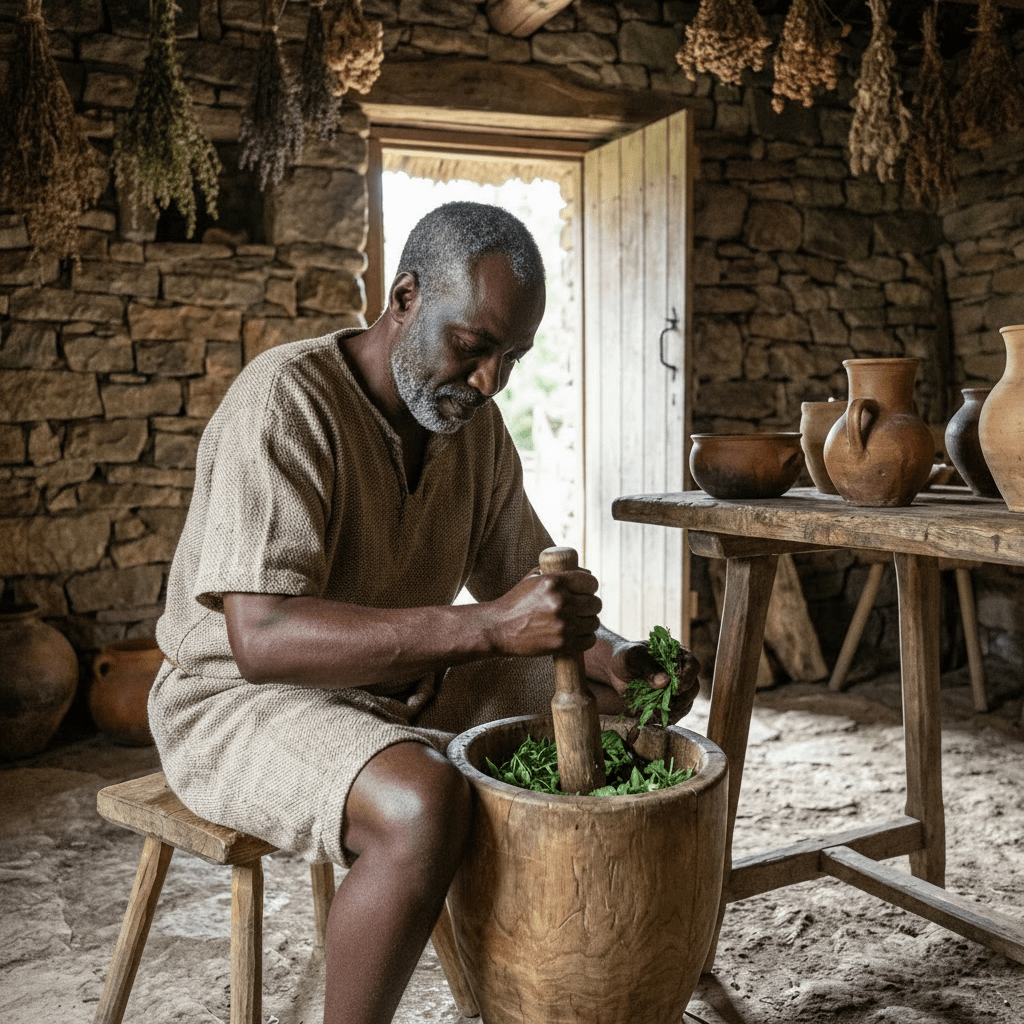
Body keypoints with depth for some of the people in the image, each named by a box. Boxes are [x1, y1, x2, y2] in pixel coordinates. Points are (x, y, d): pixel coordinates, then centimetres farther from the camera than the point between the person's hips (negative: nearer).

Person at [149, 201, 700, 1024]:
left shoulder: (475, 423, 0)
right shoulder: (287, 400, -23)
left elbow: (527, 592, 7)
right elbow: (262, 638, -33)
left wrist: (615, 661, -14)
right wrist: (486, 627, -43)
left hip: (408, 687, 8)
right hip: (245, 698, -7)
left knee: (616, 718, 0)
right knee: (424, 804, -36)